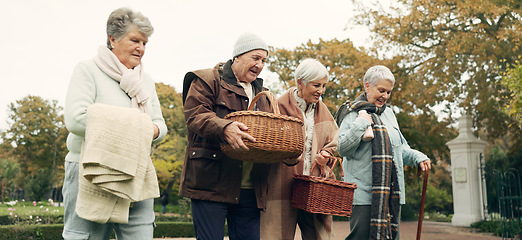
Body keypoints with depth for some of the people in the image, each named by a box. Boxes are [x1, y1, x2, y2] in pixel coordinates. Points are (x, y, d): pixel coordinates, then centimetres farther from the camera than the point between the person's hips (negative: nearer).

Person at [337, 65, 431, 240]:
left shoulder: (388, 113, 18)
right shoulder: (354, 113, -1)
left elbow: (401, 148, 26)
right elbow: (343, 149, -9)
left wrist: (417, 158, 9)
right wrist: (360, 124, -16)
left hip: (392, 193, 7)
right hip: (364, 192, -6)